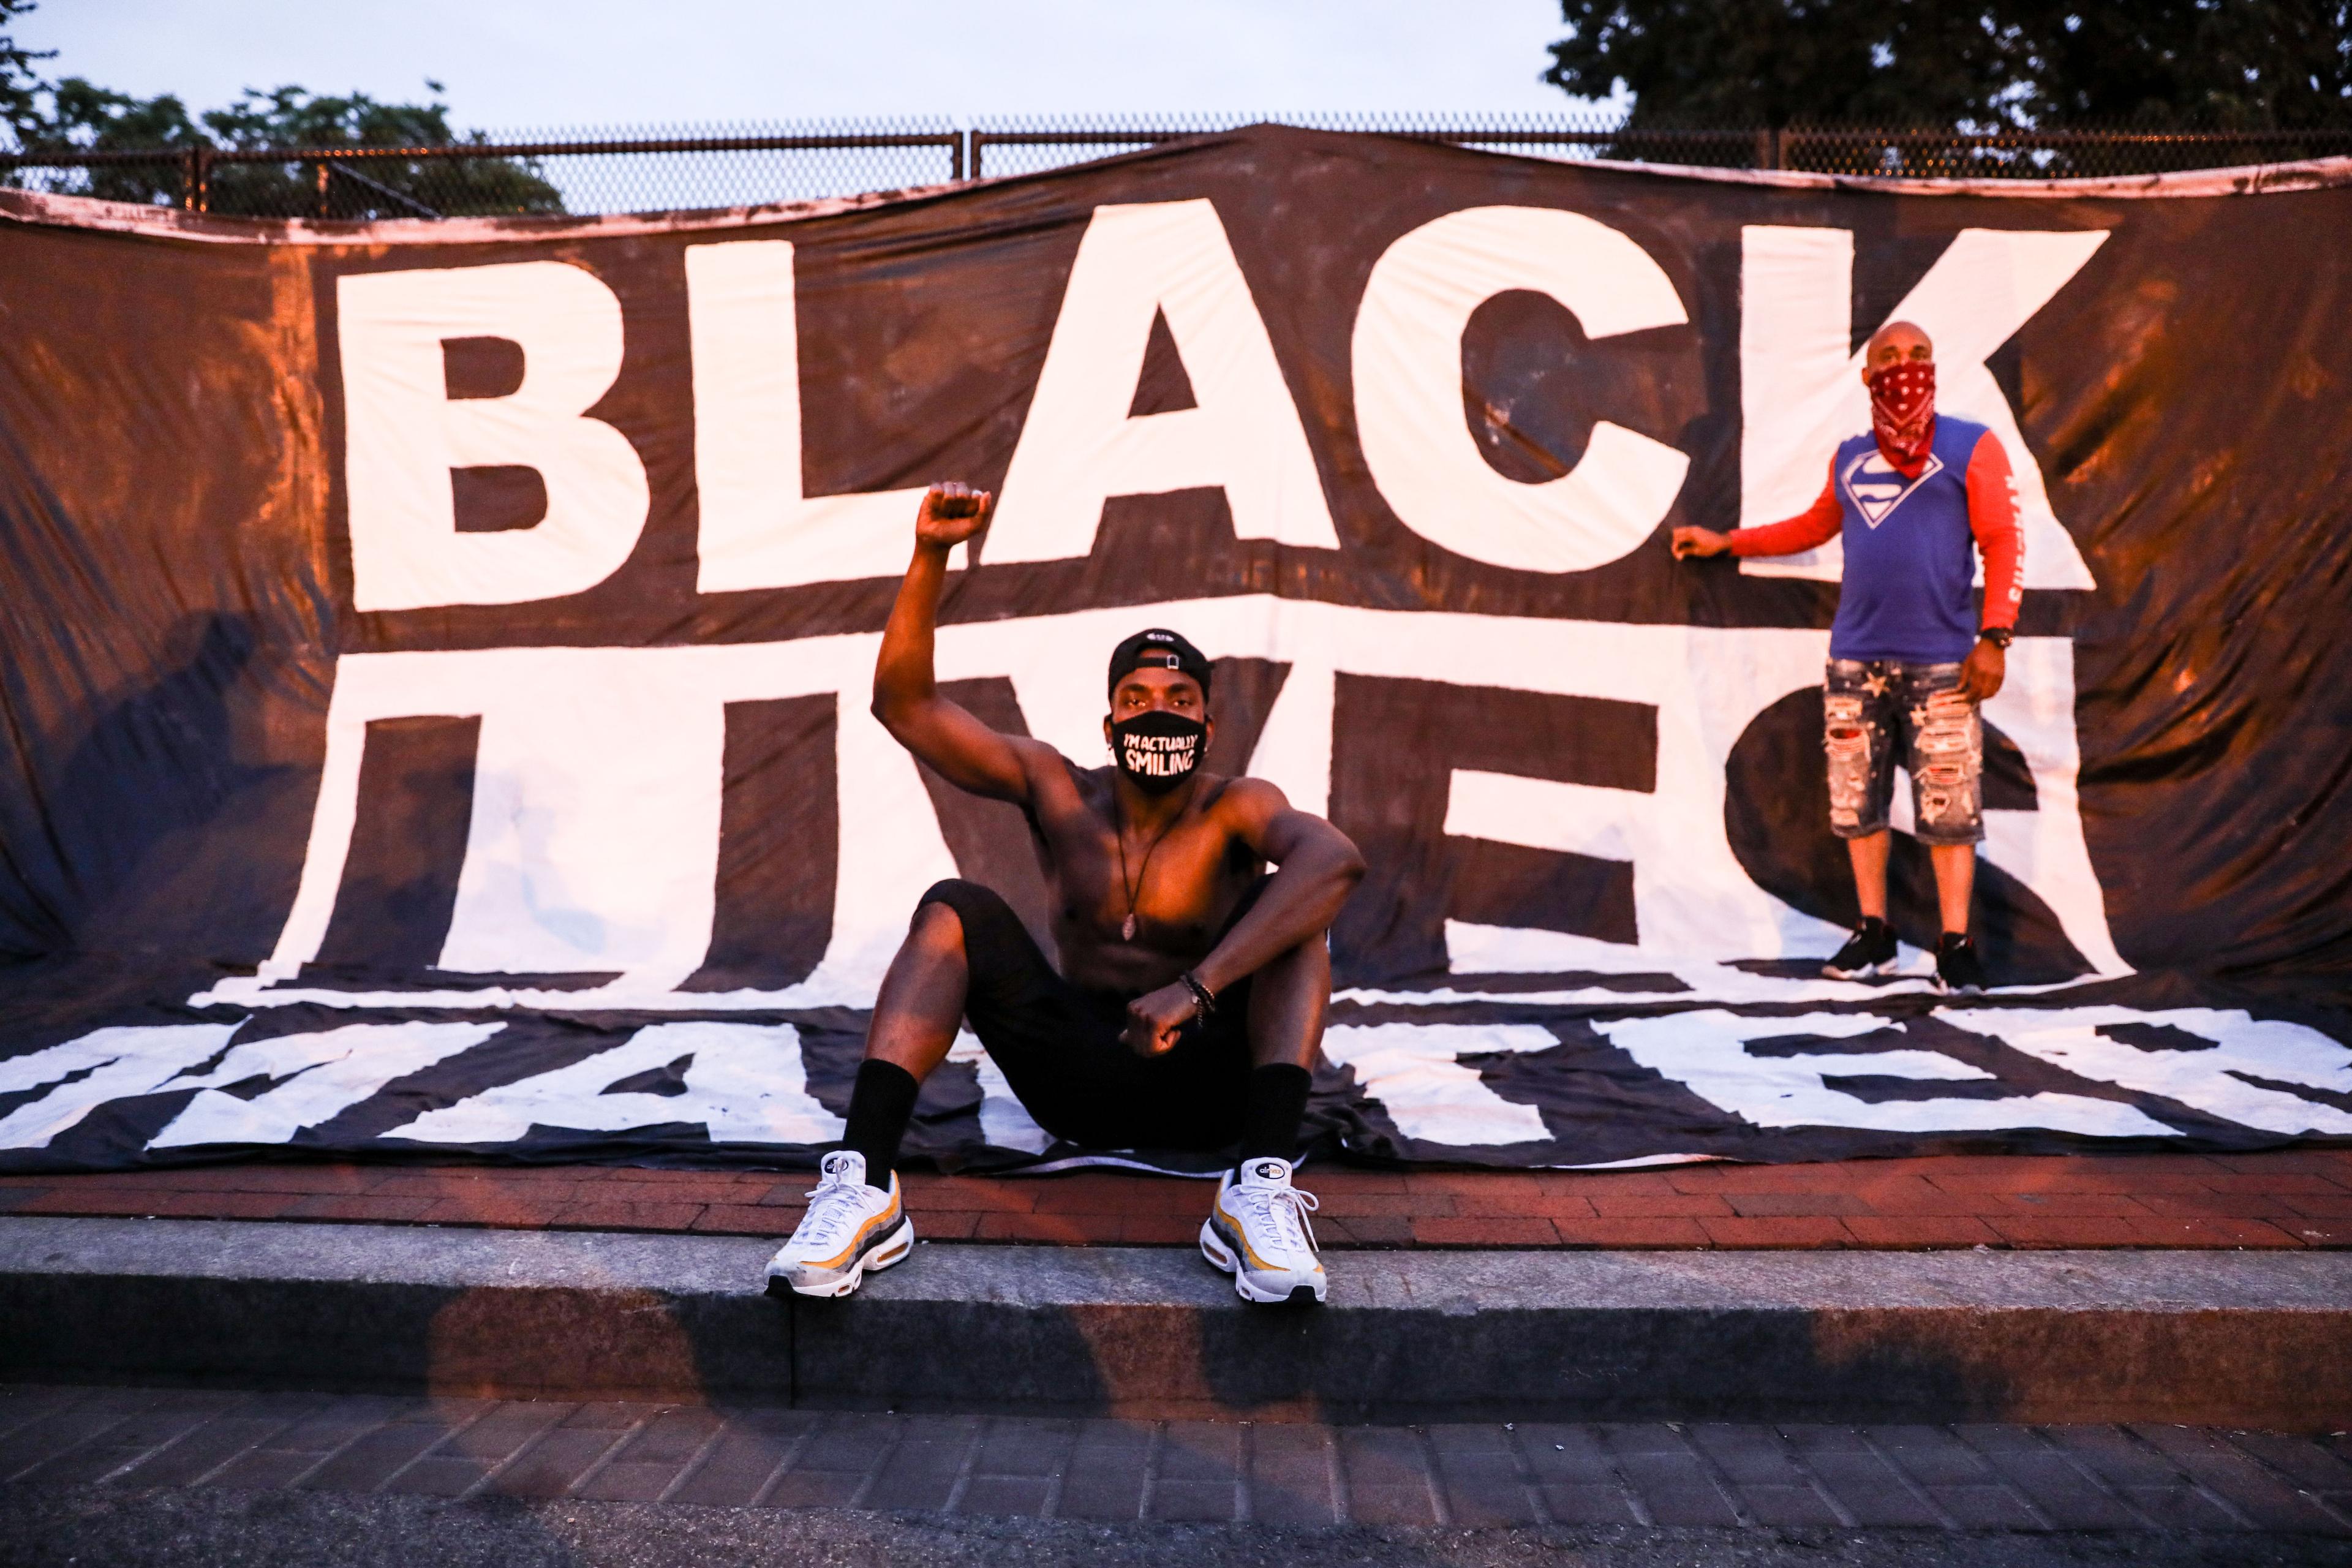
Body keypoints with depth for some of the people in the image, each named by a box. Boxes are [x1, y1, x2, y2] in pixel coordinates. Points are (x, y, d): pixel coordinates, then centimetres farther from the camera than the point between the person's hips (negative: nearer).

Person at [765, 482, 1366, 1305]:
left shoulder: (1235, 808, -6)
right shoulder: (1057, 789, 5)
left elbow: (1337, 858, -31)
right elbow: (904, 703, -1)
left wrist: (1199, 987, -41)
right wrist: (930, 558, -14)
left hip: (1209, 1081, -2)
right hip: (1078, 1077, 2)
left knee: (1293, 907, -23)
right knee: (954, 910, -17)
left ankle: (1261, 1190, -39)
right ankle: (861, 1185, -33)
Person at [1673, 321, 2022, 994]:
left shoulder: (1971, 447, 2)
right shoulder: (1849, 457, 16)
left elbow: (2004, 545, -2)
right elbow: (1816, 525, 32)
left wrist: (1994, 636, -12)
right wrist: (1727, 542, 30)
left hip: (1940, 661, -4)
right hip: (1856, 659, 4)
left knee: (1948, 806, -6)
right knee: (1857, 802, 5)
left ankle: (1956, 944, 4)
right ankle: (1874, 933, 17)